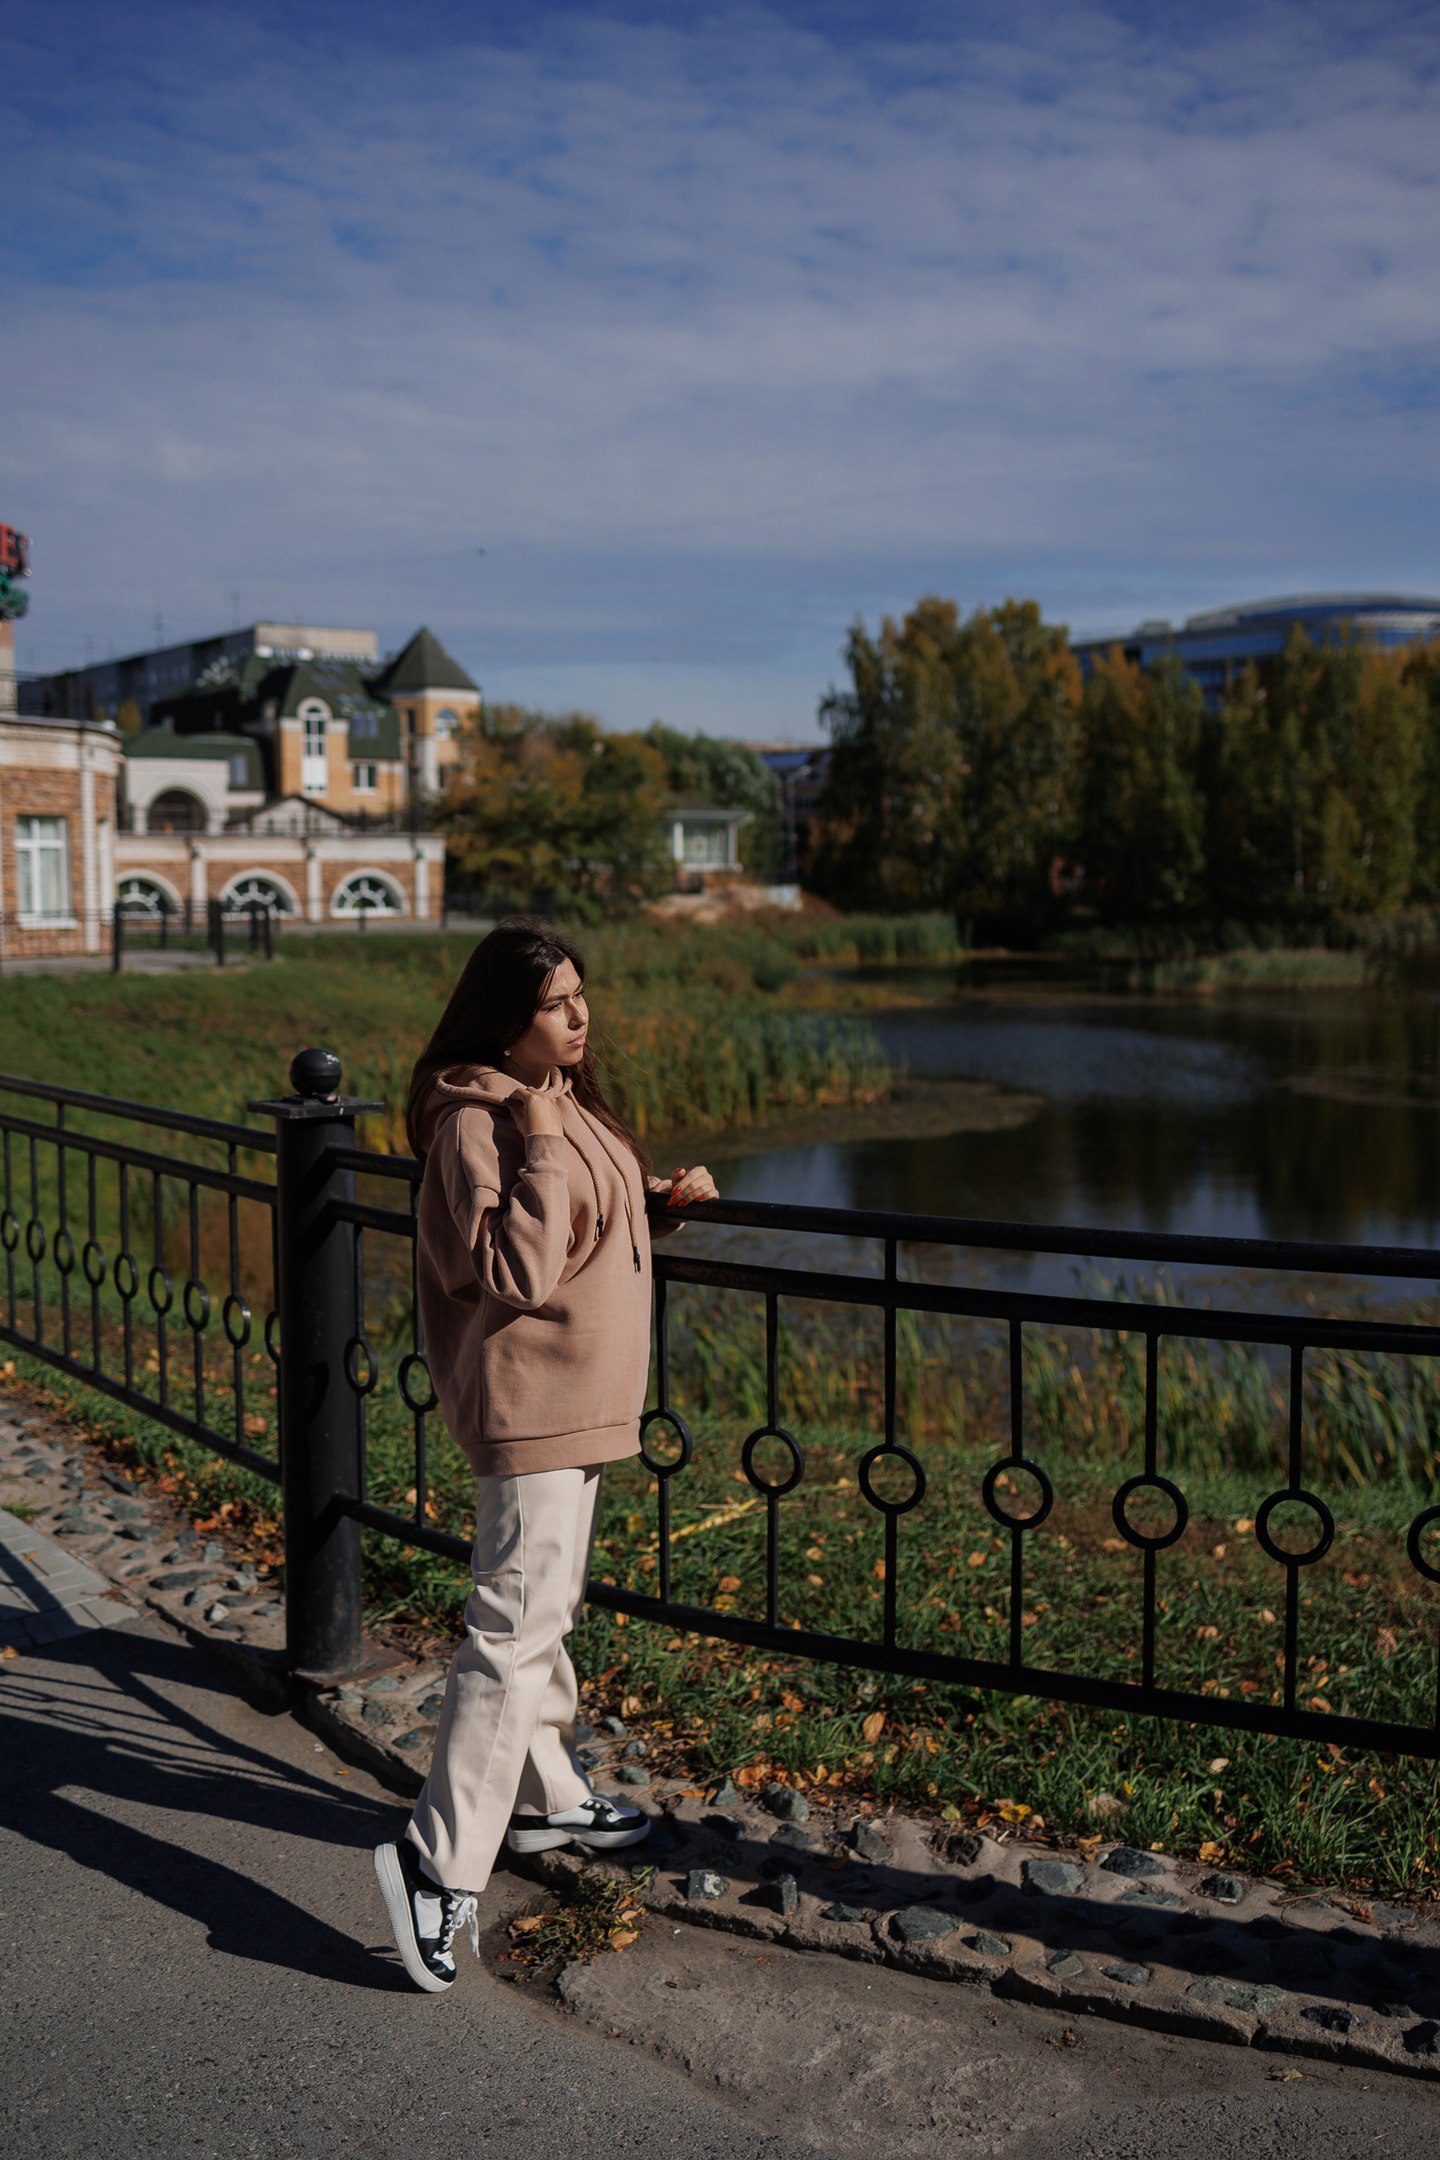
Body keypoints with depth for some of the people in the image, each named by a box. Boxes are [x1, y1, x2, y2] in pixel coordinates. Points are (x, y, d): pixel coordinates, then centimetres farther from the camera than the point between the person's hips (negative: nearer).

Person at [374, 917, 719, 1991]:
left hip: (582, 1400, 10)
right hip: (530, 1403, -10)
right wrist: (544, 1149, -25)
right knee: (515, 1624, -11)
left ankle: (545, 1797, 35)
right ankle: (441, 1860, -5)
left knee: (548, 1608, 20)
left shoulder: (563, 1102, 11)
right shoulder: (475, 1121, -18)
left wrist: (661, 1200, 10)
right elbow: (514, 1272, -26)